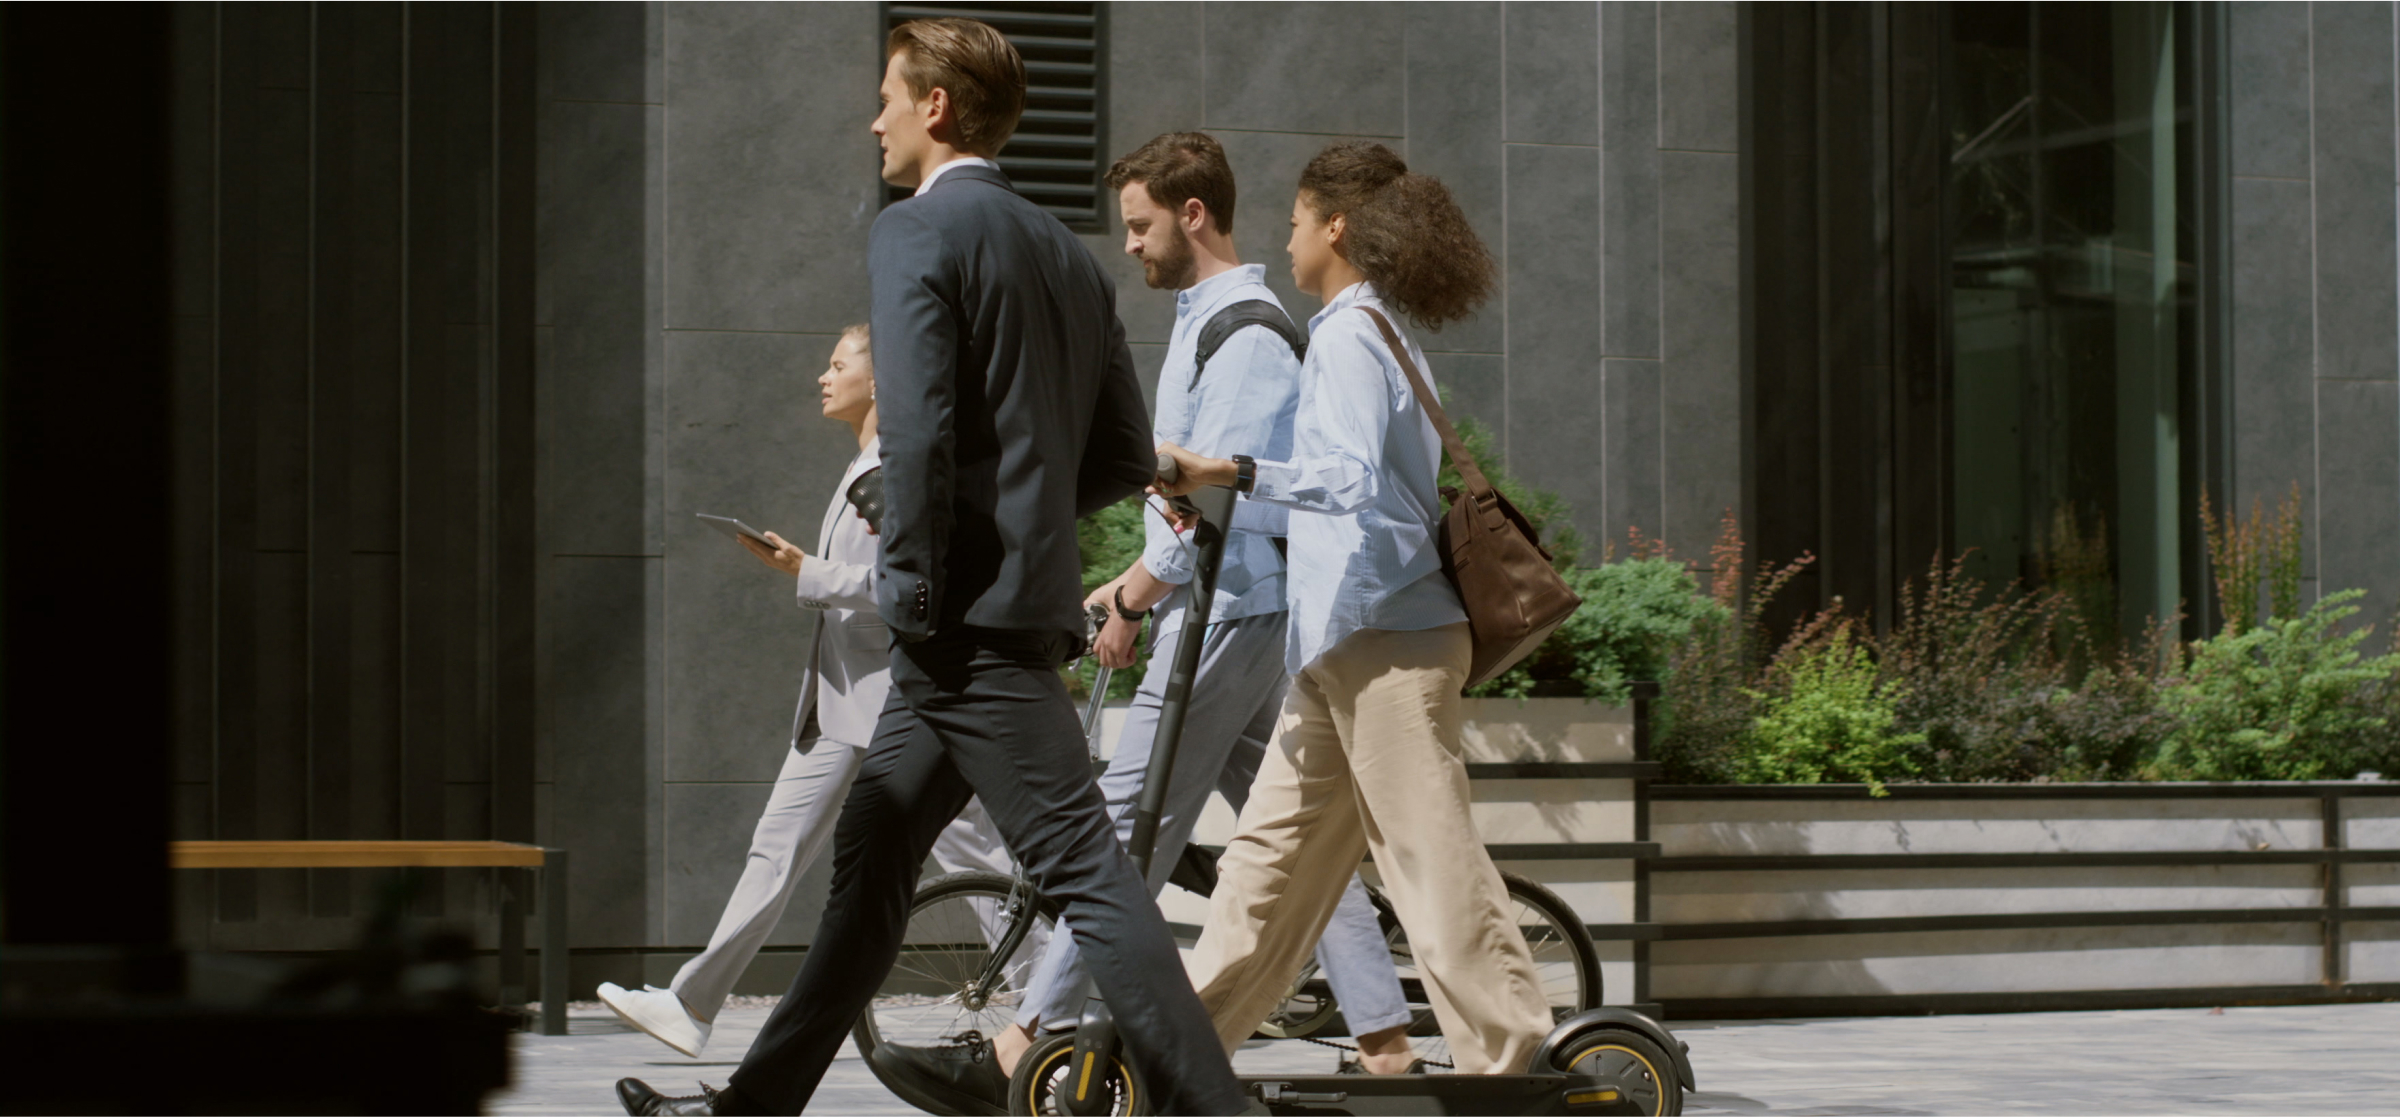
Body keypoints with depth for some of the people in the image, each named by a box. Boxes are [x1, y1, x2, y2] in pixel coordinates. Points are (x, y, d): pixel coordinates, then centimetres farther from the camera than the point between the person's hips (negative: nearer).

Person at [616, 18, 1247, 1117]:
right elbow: (1124, 455, 16)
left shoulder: (916, 232, -9)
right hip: (1032, 590, 9)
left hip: (968, 614, -9)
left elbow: (918, 429, -20)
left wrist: (915, 592, -14)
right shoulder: (1066, 252, 16)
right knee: (870, 859, 15)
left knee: (1082, 869, -10)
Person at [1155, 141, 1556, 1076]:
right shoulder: (1383, 332, 19)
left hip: (1382, 634, -10)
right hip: (1350, 638, 10)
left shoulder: (1347, 335, -11)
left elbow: (1353, 479, -24)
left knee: (1430, 854, -9)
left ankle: (1511, 1059, -7)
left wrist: (1234, 474, -33)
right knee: (1272, 847, 11)